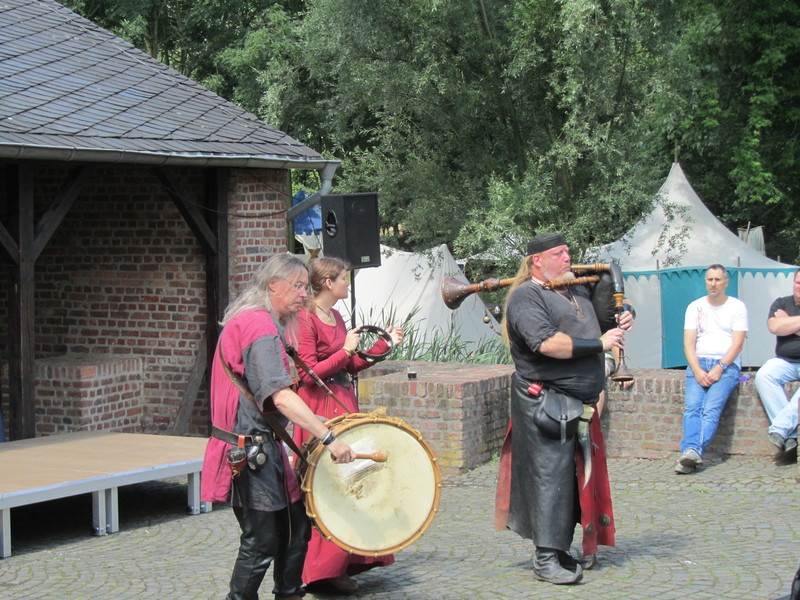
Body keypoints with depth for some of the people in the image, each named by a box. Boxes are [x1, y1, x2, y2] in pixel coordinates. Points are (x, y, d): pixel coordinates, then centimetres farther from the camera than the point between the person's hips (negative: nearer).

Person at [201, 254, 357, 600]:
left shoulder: (258, 322, 17)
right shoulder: (260, 327, -17)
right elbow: (281, 397, -27)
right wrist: (329, 438, -29)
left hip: (263, 446, 11)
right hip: (249, 451, -11)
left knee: (296, 525, 14)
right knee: (262, 541, -6)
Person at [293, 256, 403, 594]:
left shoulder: (336, 318, 14)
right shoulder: (305, 320, -13)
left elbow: (352, 366, 17)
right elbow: (309, 373, -18)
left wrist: (385, 344, 16)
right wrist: (345, 350, -17)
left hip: (343, 403, 10)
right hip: (320, 407, -9)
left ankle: (341, 564, 21)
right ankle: (323, 570, 1)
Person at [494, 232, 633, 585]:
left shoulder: (578, 291, 18)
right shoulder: (525, 297, -10)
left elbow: (593, 332, 31)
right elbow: (547, 343, -23)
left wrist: (619, 327, 7)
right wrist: (599, 344, -17)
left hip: (578, 406, 9)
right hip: (545, 405, -9)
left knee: (573, 477, 12)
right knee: (549, 476, -8)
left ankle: (559, 549, 22)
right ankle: (546, 560, -4)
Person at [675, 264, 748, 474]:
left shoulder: (737, 307, 9)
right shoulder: (695, 307, 16)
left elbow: (737, 343, -1)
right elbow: (688, 343, 7)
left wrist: (720, 368, -14)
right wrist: (697, 370, -10)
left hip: (727, 365, -2)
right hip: (699, 363, 2)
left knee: (711, 408, -26)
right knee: (692, 407, -24)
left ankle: (694, 451, -44)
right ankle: (691, 453, -41)